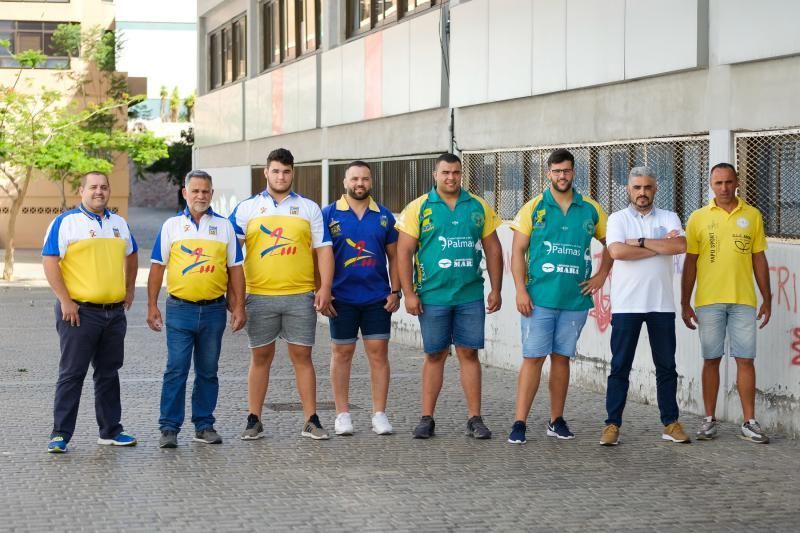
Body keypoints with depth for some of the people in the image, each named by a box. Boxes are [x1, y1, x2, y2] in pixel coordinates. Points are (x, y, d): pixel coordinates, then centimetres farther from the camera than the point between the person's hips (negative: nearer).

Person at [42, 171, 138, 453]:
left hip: (115, 312, 6)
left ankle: (110, 431, 20)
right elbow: (49, 261, -11)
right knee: (71, 375, -4)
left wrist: (129, 289, 19)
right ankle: (60, 435, 0)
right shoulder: (65, 222, -6)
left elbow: (131, 255, 28)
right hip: (80, 312, -6)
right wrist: (65, 301, -15)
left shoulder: (119, 223, 13)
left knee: (108, 373, 12)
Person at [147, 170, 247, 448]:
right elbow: (157, 267, 4)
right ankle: (169, 427, -1)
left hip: (213, 310, 2)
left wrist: (239, 307, 4)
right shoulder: (172, 226, 4)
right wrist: (152, 306, -1)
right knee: (176, 370, -5)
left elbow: (235, 269, 8)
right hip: (180, 309, -2)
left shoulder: (224, 226, 7)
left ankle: (204, 425, 16)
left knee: (208, 371, 8)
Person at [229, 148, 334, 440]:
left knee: (302, 355, 2)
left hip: (301, 296, 0)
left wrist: (325, 288, -2)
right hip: (259, 295, 0)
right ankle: (254, 420, 13)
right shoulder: (247, 208, 6)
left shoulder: (309, 208, 9)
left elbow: (323, 249, 8)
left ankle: (311, 420, 6)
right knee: (261, 356, 6)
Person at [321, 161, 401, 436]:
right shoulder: (329, 214, 0)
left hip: (378, 297, 1)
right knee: (342, 353, 5)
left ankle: (379, 414, 7)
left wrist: (395, 291, 2)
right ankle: (342, 414, 13)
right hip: (342, 298, -1)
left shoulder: (384, 216, 7)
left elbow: (393, 256, 10)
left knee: (378, 353, 1)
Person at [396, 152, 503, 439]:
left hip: (470, 296, 1)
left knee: (469, 353, 2)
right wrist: (409, 293, -7)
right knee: (435, 355, 5)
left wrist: (496, 289, 5)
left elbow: (493, 250, 10)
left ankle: (475, 419, 7)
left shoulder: (478, 207, 6)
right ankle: (427, 418, 12)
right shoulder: (419, 208, 0)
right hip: (432, 297, -1)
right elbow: (404, 252, -2)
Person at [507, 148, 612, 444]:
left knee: (561, 357, 9)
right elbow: (518, 251, -1)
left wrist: (601, 275, 6)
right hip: (539, 298, -2)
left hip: (575, 299, 2)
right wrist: (520, 290, -9)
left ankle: (557, 421, 17)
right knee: (533, 358, -4)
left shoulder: (591, 209, 6)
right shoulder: (534, 208, 1)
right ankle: (519, 423, -3)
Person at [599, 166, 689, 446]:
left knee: (666, 366, 8)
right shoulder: (618, 219, 3)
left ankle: (671, 423, 15)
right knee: (620, 366, 0)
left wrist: (640, 242, -12)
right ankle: (612, 424, 3)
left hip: (661, 304, 2)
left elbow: (681, 245, -11)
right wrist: (661, 246, -9)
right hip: (626, 304, -2)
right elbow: (617, 251, -15)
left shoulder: (669, 218, 8)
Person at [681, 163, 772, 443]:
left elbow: (759, 260, 10)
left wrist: (767, 299, 8)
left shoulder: (752, 216, 7)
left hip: (743, 300, 1)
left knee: (745, 359, 1)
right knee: (711, 360, 5)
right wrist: (685, 304, 2)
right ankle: (709, 420, 13)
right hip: (709, 301, 0)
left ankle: (749, 422, 6)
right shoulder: (698, 218, 4)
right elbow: (690, 263, 5)